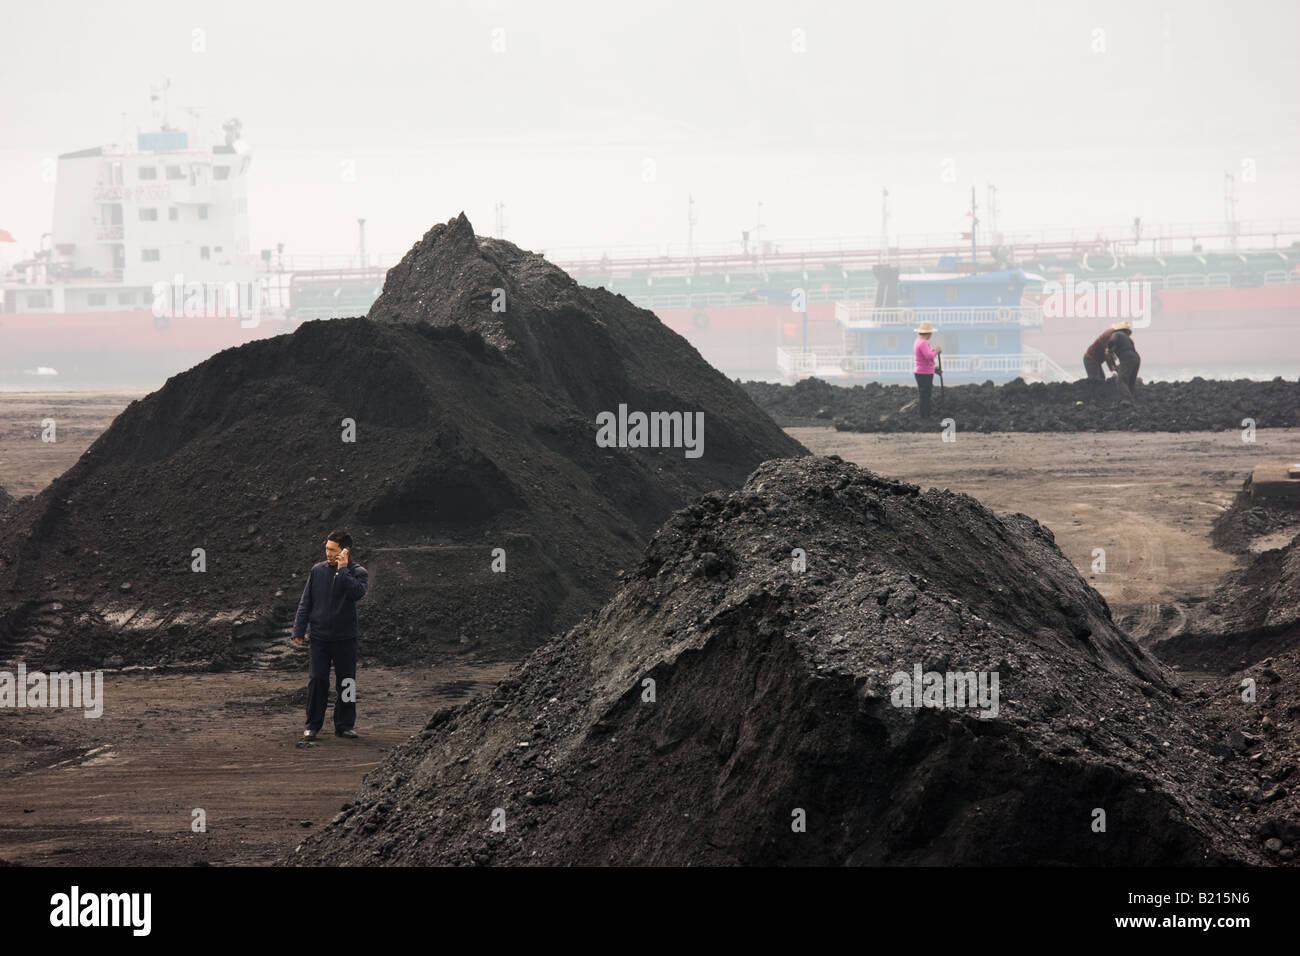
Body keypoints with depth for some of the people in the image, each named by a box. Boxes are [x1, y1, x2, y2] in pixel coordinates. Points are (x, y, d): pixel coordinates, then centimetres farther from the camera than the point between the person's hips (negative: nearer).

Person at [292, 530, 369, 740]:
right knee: (316, 680, -4)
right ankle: (313, 725, 4)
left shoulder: (358, 573, -3)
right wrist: (298, 630, 5)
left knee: (346, 682, 5)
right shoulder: (318, 570, 4)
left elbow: (357, 593, -25)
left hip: (345, 638, -1)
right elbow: (306, 602, 9)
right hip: (319, 637, 1)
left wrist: (343, 570, -22)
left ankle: (344, 725, 16)